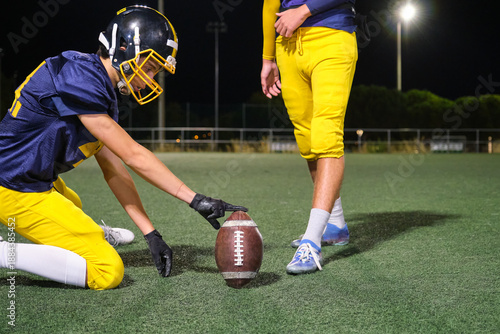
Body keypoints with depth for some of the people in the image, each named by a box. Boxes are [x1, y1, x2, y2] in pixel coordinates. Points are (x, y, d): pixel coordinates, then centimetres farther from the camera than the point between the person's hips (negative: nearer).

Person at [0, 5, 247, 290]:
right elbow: (132, 156, -22)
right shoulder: (78, 80, -21)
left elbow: (114, 168, 8)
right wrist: (196, 200, -19)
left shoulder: (102, 91, 8)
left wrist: (151, 234, 4)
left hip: (35, 179, 11)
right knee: (108, 272, -16)